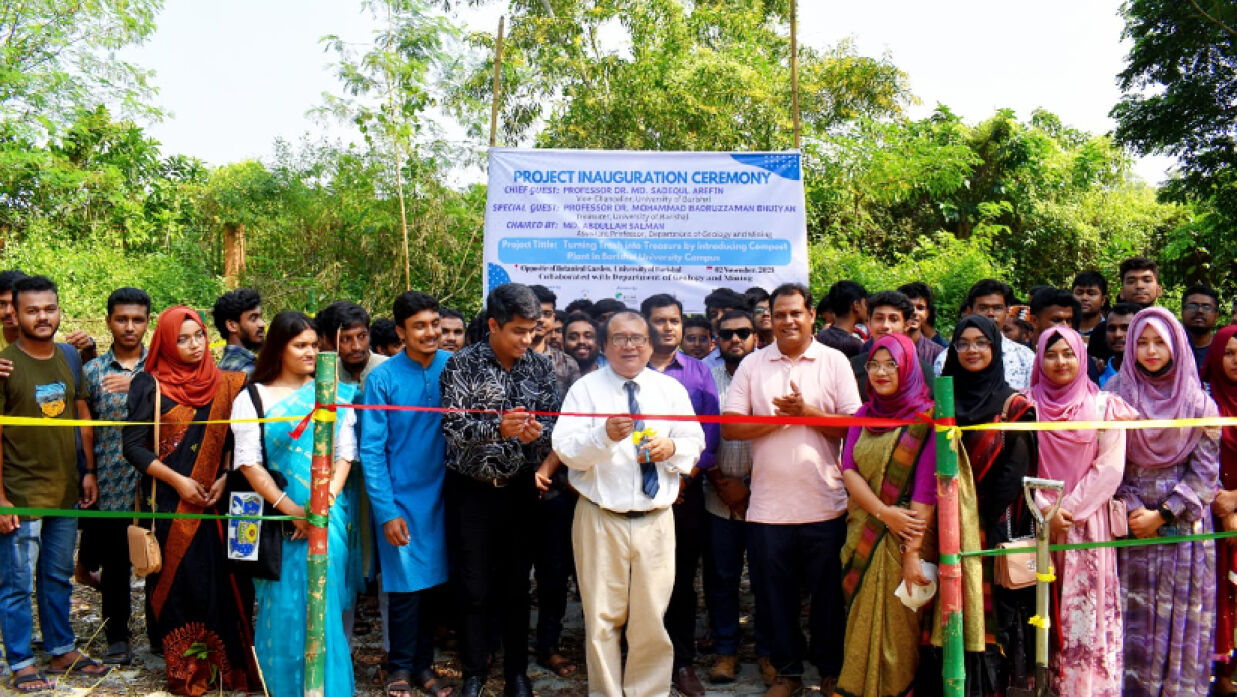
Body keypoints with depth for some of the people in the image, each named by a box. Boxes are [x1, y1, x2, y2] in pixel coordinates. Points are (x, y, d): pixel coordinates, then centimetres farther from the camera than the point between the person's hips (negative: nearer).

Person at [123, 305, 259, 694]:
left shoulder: (225, 384, 6)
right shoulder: (149, 385, -1)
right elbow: (133, 446, -3)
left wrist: (226, 479, -7)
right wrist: (177, 480, -11)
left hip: (217, 500, 2)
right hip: (169, 502, -2)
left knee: (223, 581, 2)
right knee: (179, 583, 2)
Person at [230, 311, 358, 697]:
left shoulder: (334, 394, 6)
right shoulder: (253, 398, 3)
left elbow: (345, 453, 3)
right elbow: (248, 462, -4)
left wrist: (324, 503, -11)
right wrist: (291, 509, -12)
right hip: (279, 518, -1)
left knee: (322, 606, 3)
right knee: (282, 606, 4)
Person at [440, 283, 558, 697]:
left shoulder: (540, 366, 1)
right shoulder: (463, 365, -8)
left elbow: (554, 421, 4)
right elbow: (454, 426, -15)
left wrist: (537, 432, -18)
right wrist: (498, 428, -31)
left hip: (520, 489, 2)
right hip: (472, 491, -2)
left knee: (517, 586, 11)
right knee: (474, 588, 7)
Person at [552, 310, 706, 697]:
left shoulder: (671, 389, 10)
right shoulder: (585, 388, 1)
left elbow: (695, 443, 11)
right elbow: (565, 450, -8)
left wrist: (672, 448, -11)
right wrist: (605, 435, -26)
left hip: (656, 519, 2)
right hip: (601, 519, -2)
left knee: (652, 618, 7)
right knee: (602, 617, 6)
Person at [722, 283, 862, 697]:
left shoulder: (834, 361, 2)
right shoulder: (752, 365, 5)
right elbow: (730, 427, -3)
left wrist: (807, 411, -15)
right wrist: (780, 416, -13)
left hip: (825, 504, -1)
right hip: (767, 506, 1)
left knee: (829, 593, 11)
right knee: (775, 594, 11)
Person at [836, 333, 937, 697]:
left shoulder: (926, 417, -8)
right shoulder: (864, 414, 8)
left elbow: (926, 489, -14)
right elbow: (848, 469, 0)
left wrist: (913, 551, -19)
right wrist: (884, 511, -15)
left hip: (905, 536, -5)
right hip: (864, 536, 5)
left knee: (897, 627, 3)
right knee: (862, 624, 12)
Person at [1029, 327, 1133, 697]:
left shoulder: (1104, 406, 1)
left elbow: (1110, 468, -5)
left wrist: (1069, 509, -10)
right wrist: (1046, 509, -9)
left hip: (1088, 523, -1)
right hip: (1041, 522, 1)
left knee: (1088, 611, 1)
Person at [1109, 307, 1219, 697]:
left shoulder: (1198, 400, 2)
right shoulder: (1117, 393, 1)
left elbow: (1206, 468, -1)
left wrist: (1162, 514, -8)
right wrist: (1131, 509, -10)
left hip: (1185, 524, 0)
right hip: (1132, 522, 0)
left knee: (1183, 618, 4)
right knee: (1135, 617, 3)